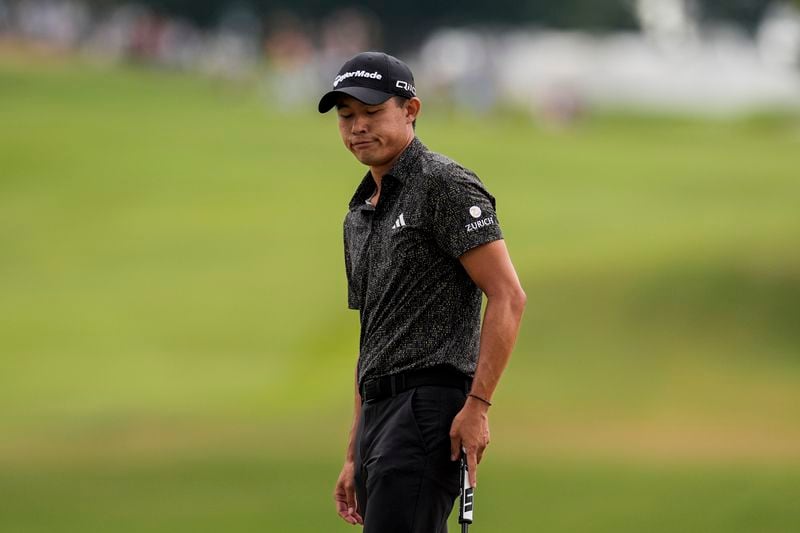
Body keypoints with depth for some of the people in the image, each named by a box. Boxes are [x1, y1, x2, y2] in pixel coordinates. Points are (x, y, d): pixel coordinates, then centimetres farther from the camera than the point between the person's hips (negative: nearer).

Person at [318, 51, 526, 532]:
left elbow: (508, 296, -13)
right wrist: (355, 456, 23)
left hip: (428, 405, -9)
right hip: (378, 412, 9)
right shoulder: (360, 215, 22)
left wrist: (478, 404, -20)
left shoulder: (445, 186, -6)